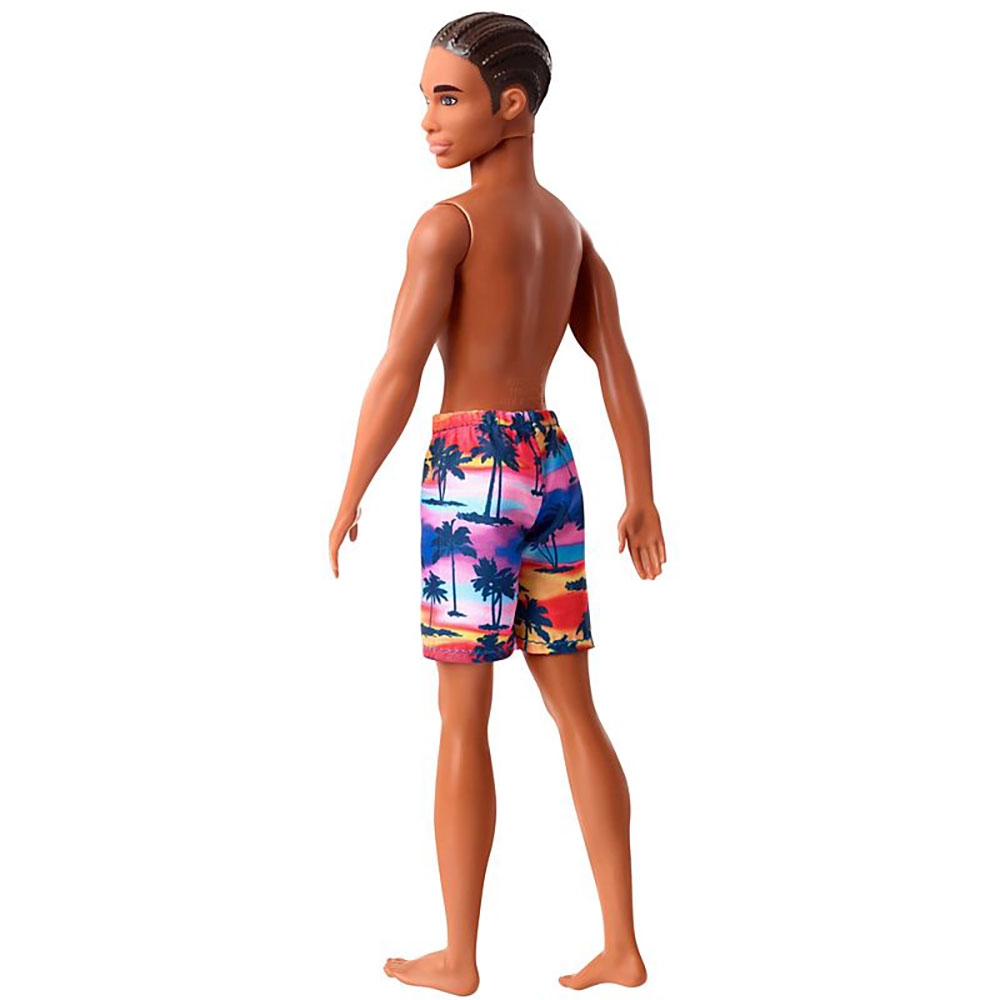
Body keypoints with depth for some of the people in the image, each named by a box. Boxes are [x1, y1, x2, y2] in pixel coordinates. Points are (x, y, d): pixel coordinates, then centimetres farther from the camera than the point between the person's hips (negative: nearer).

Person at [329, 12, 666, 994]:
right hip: (550, 461, 7)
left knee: (463, 716, 2)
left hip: (472, 465, -7)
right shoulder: (567, 224, 12)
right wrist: (641, 497, 13)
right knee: (574, 706, 10)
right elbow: (617, 366, 10)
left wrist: (348, 501, -5)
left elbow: (398, 374, -14)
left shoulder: (449, 222, -10)